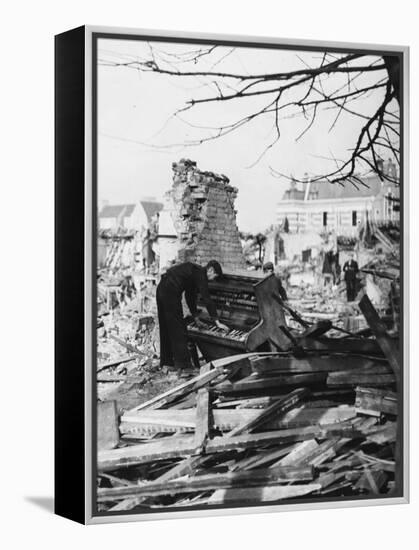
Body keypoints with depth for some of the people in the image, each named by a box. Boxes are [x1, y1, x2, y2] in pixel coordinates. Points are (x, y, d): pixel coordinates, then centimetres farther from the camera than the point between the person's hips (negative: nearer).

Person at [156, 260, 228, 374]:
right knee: (178, 330, -5)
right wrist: (217, 322, -10)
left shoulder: (195, 270, 21)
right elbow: (207, 299, -12)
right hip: (171, 292, -10)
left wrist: (196, 318, 32)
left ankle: (167, 361, 27)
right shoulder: (201, 275, -6)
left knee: (166, 328, 18)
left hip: (162, 288, 10)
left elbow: (190, 296, 29)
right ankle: (183, 366, -5)